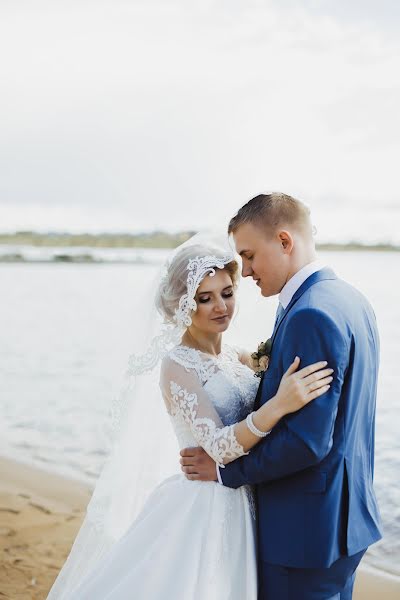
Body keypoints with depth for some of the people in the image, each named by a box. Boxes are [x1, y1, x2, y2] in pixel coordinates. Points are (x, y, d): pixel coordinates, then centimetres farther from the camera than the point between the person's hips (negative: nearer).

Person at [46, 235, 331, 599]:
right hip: (203, 509, -7)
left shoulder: (238, 358, 8)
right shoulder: (177, 364, -13)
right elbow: (218, 446, -24)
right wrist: (279, 405, -38)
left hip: (245, 506, 7)